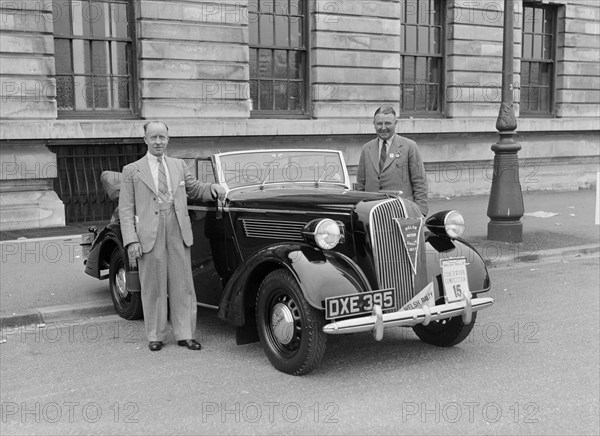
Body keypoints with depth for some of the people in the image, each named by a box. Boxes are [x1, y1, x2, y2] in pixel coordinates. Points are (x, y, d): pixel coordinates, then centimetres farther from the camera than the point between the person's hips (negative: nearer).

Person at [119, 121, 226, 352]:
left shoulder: (178, 165, 15)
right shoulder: (132, 171, 4)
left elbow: (193, 189, 26)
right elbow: (126, 209, 1)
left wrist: (212, 188, 3)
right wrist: (131, 241, -9)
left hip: (178, 233, 3)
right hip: (149, 236, -3)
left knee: (182, 285, 4)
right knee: (153, 287, 4)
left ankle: (185, 334, 12)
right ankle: (155, 336, 16)